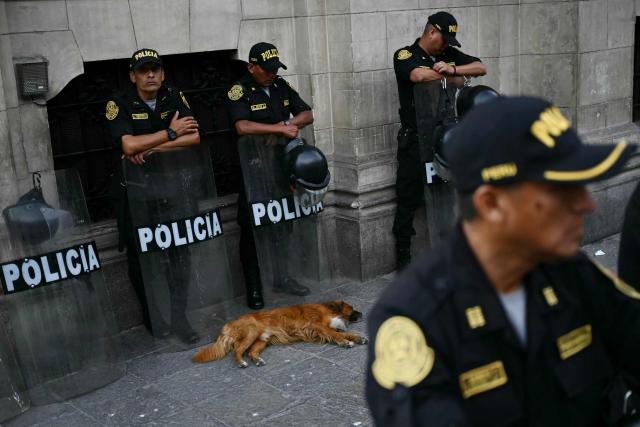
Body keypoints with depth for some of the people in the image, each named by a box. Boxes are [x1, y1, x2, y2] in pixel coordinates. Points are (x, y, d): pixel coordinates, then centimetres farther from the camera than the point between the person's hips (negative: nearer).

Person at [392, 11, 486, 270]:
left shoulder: (450, 55, 12)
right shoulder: (405, 55, -4)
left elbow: (481, 68, 2)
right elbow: (418, 75, -25)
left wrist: (452, 69, -16)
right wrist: (454, 78, -9)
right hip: (415, 139, -5)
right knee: (409, 200, 0)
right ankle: (403, 258, 9)